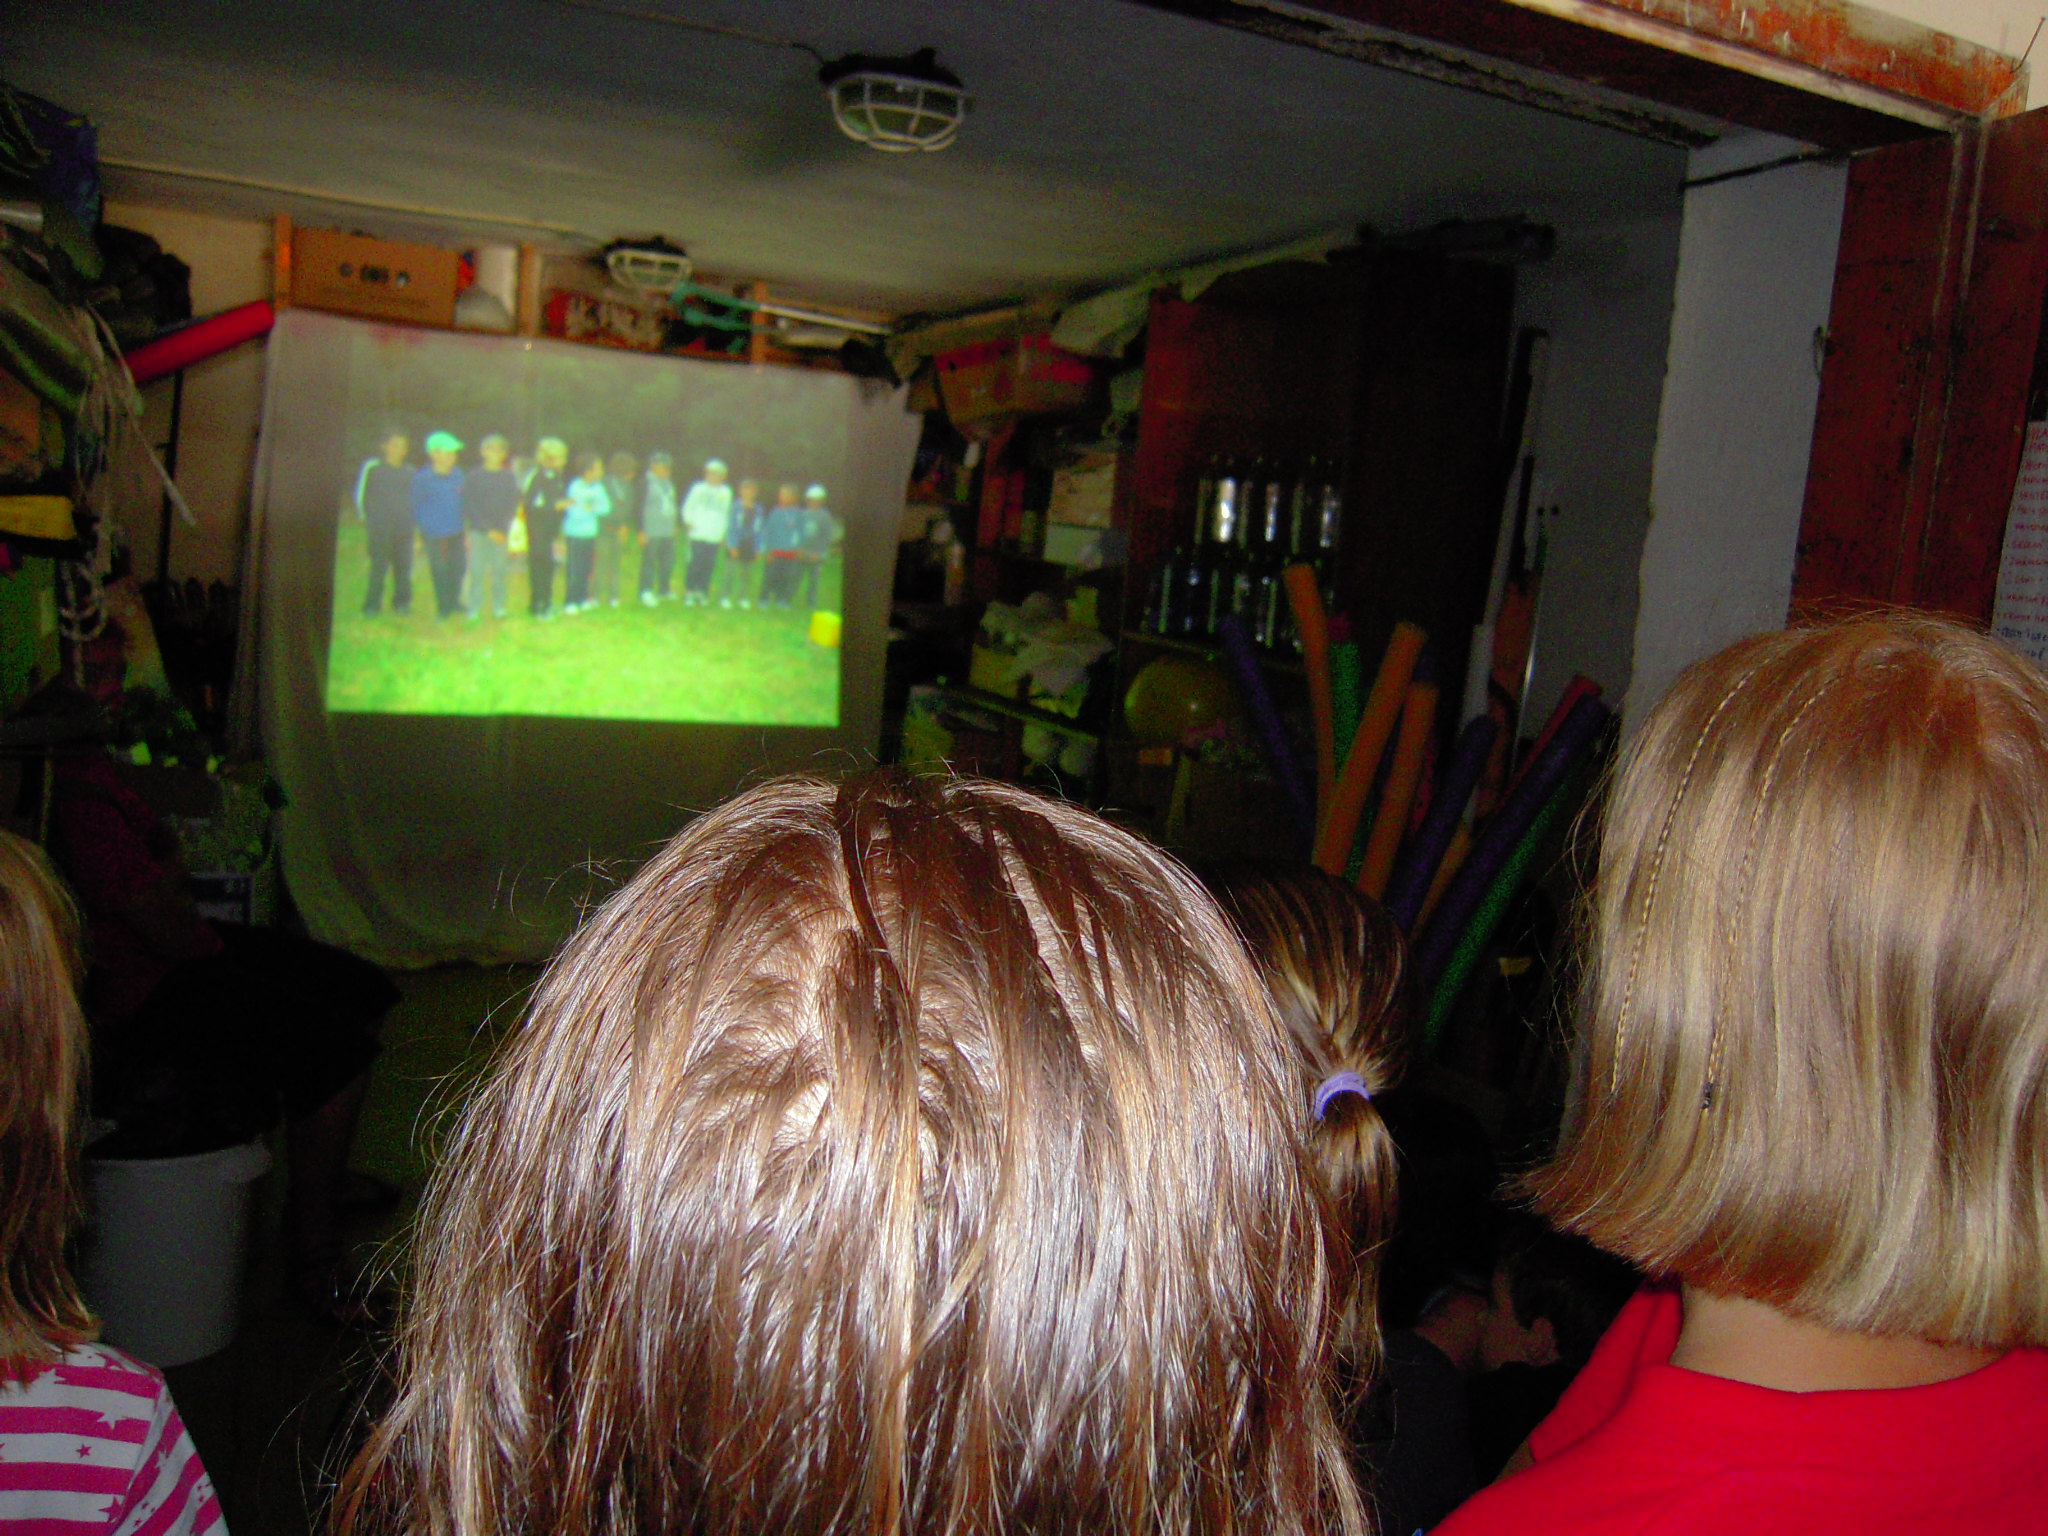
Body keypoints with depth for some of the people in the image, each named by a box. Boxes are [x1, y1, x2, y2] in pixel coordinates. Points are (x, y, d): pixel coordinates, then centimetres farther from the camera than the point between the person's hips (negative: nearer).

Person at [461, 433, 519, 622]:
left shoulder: (510, 478, 7)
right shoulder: (473, 477, 2)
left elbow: (512, 506, 4)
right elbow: (469, 506, -2)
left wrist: (503, 529, -10)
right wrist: (488, 530, -10)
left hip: (501, 532, 1)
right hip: (479, 531, -1)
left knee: (499, 571, 3)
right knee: (477, 571, -4)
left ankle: (498, 607, 11)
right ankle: (474, 610, 0)